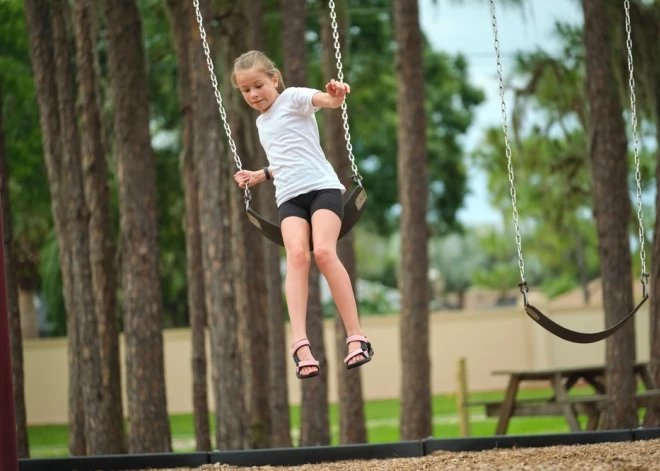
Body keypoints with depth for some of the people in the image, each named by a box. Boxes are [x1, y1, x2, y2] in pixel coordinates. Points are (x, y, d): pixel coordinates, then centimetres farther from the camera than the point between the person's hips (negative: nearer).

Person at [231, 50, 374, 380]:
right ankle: (300, 344, -39)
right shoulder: (261, 123, 26)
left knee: (324, 251, -27)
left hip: (322, 186, -5)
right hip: (289, 197, 5)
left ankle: (356, 337, -22)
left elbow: (322, 99, -18)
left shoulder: (292, 98, 5)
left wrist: (335, 97, -39)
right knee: (297, 254, -23)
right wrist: (260, 176, 33)